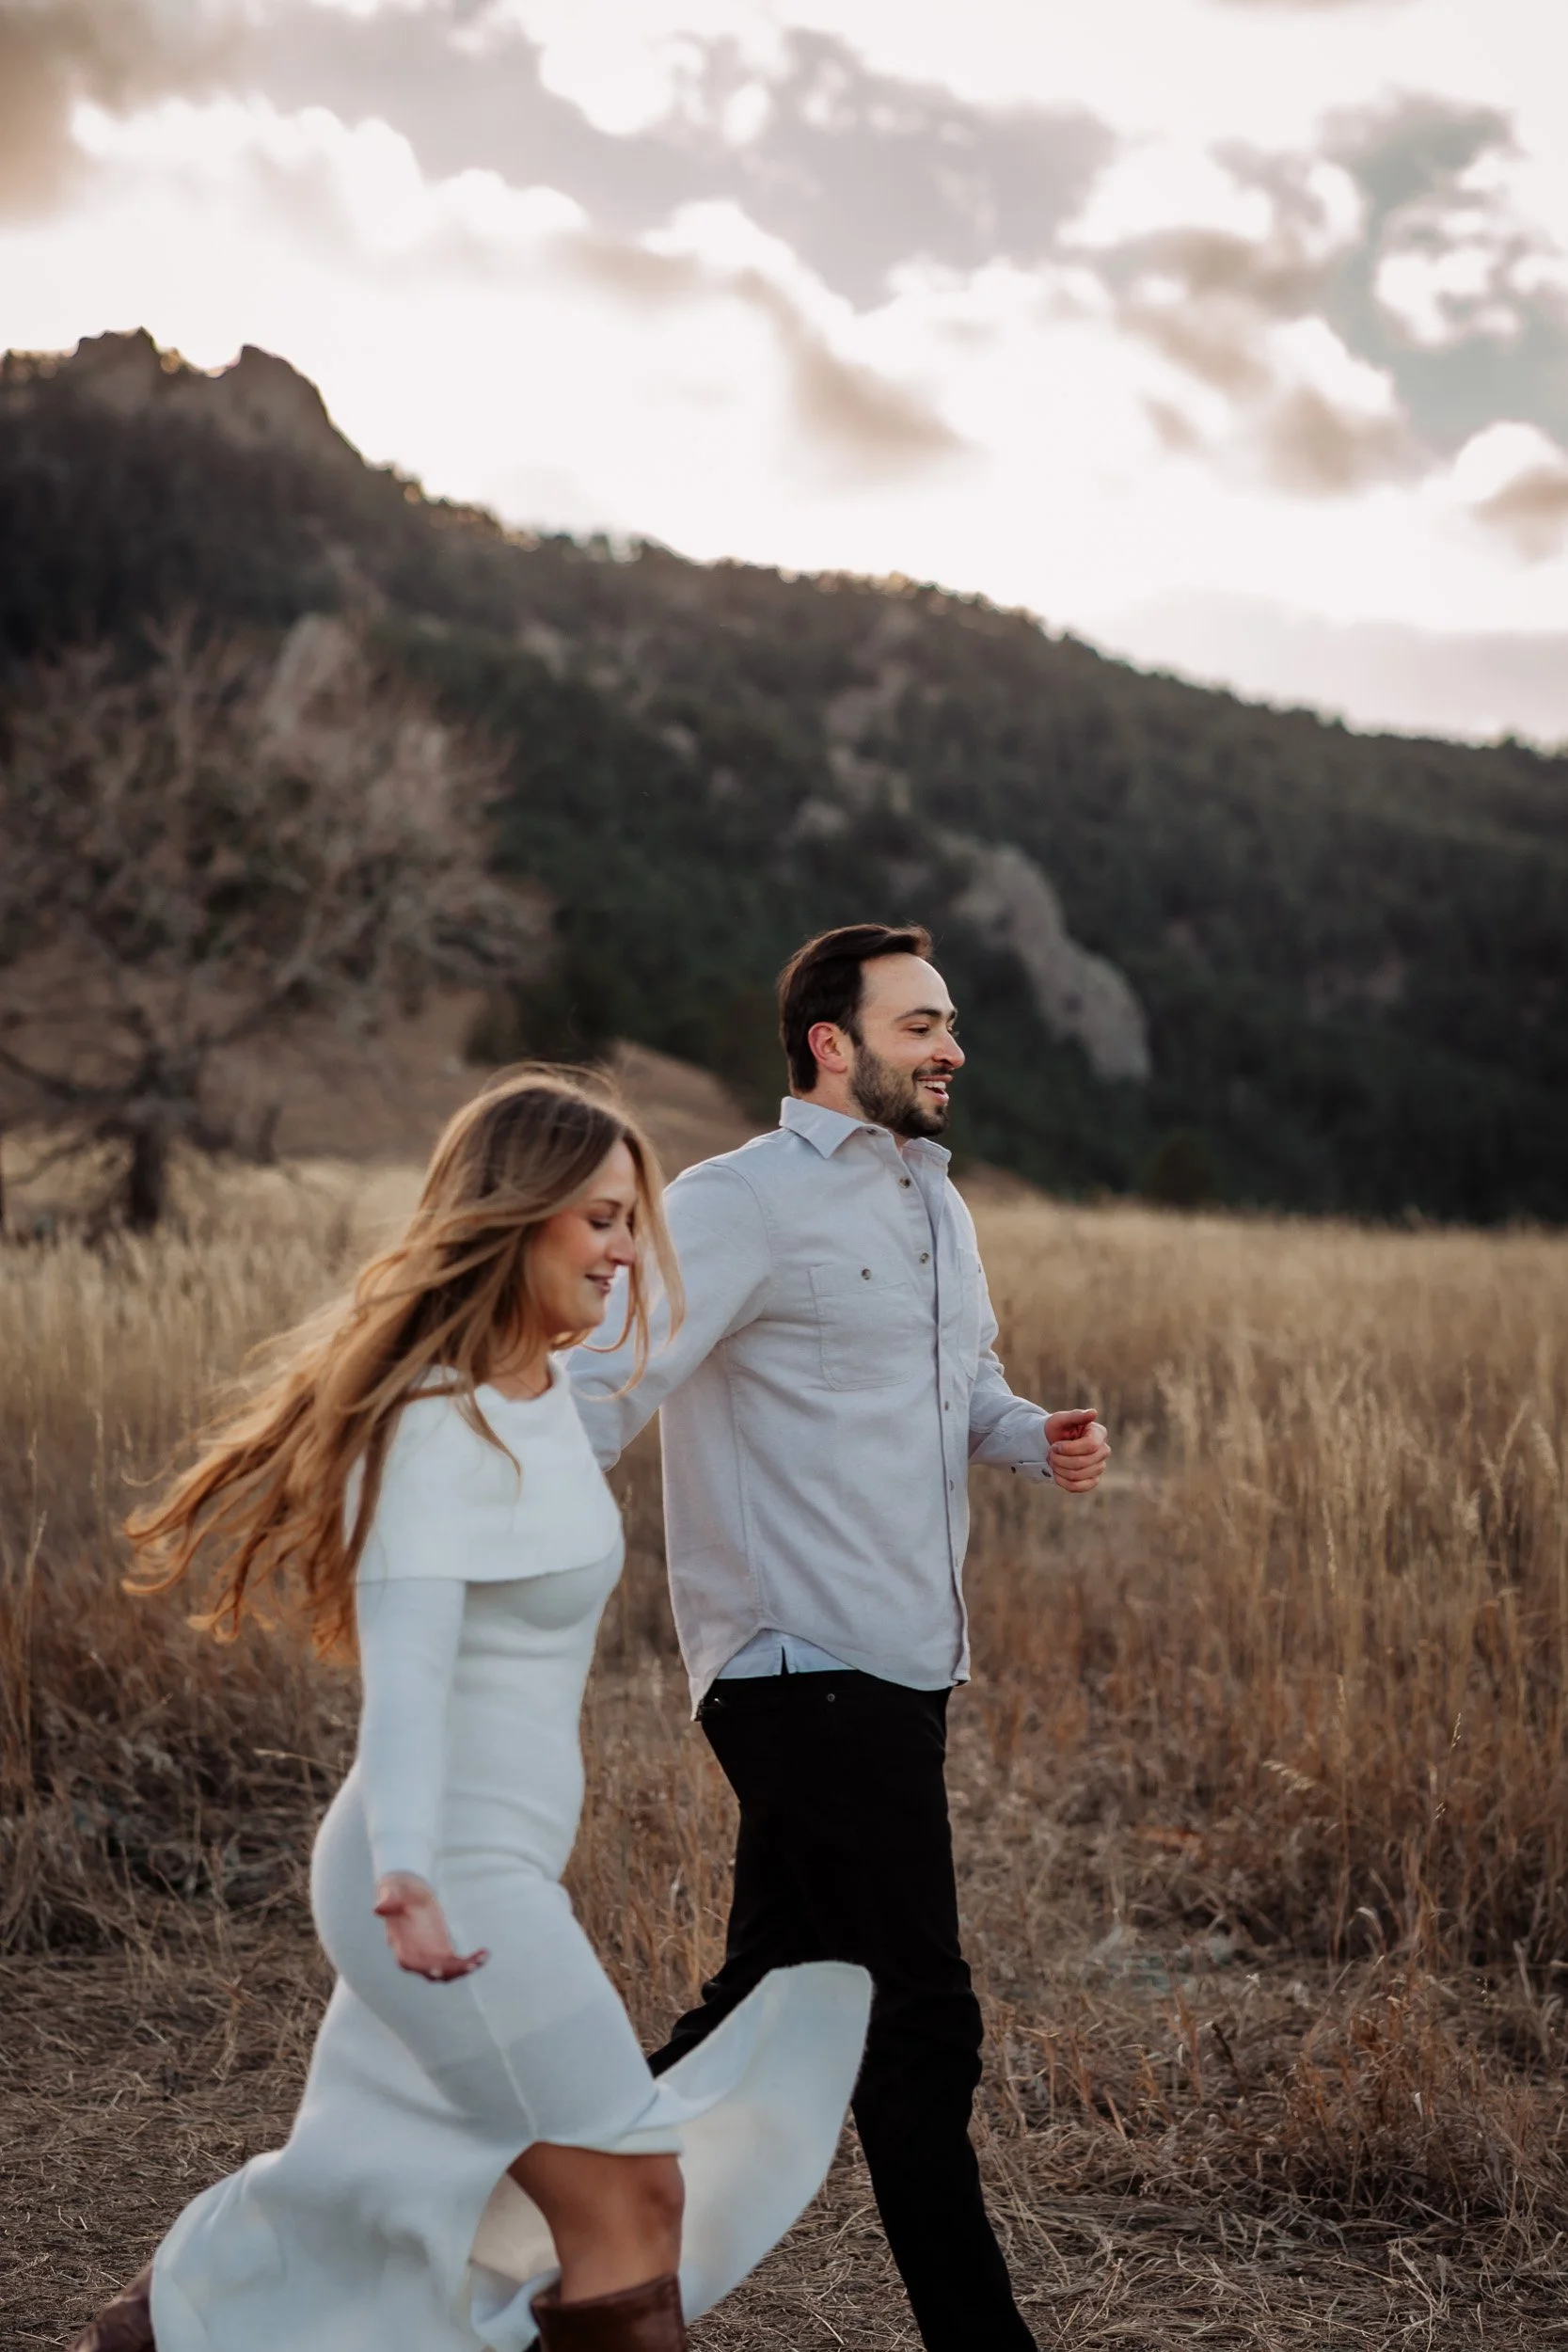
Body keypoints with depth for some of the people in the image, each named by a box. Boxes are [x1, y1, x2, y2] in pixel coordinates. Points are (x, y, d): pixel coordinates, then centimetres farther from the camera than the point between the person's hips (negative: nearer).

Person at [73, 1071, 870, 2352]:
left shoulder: (540, 1384, 7)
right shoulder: (439, 1428, -21)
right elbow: (406, 1655, -35)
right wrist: (408, 1875, -47)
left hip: (493, 1865, 9)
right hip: (456, 1884, -9)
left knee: (361, 2179, 23)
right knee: (629, 2200, -1)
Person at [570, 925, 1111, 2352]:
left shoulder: (935, 1202, 17)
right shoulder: (741, 1202, -11)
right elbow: (602, 1389, -20)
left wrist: (1039, 1441, 5)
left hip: (893, 1672, 9)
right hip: (810, 1674, -9)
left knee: (774, 1999, 15)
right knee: (921, 2024, -2)